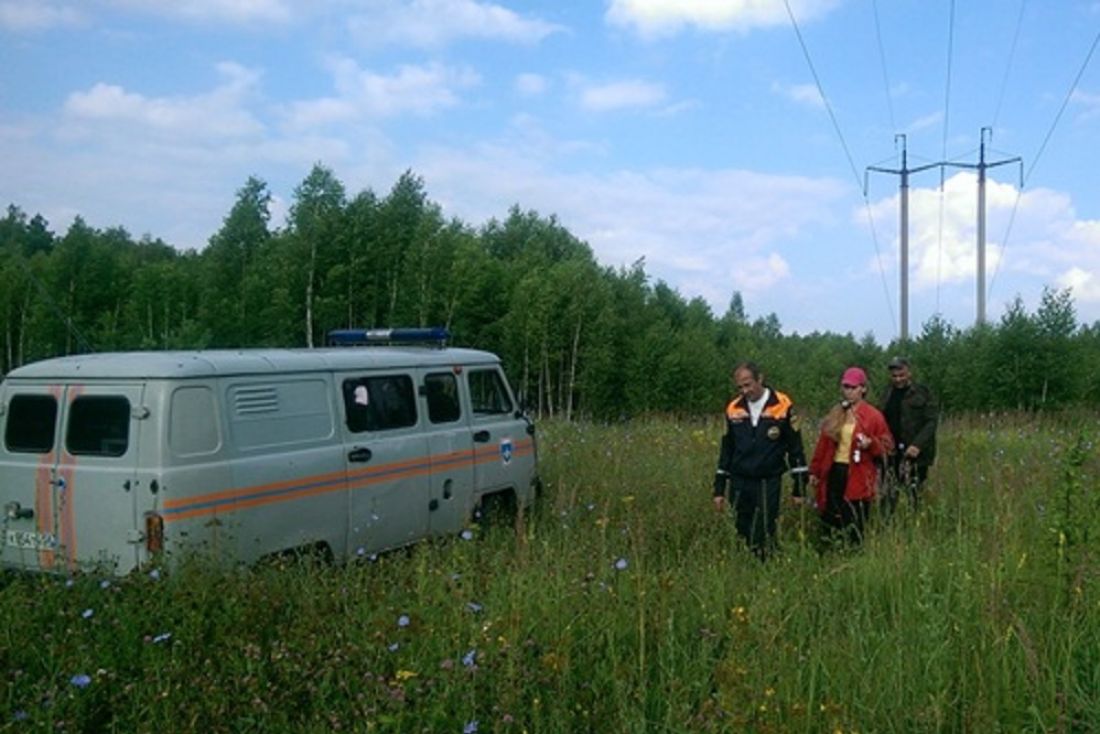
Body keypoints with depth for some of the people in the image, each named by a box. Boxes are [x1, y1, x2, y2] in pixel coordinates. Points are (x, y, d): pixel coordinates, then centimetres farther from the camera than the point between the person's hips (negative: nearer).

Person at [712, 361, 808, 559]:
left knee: (765, 537, -3)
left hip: (769, 484, -3)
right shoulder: (733, 409, 6)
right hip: (739, 484, 4)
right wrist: (719, 489, 12)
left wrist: (799, 488, -2)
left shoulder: (783, 406, -5)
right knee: (742, 535, 7)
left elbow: (796, 447, -1)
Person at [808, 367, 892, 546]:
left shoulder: (873, 416, -4)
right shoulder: (834, 414, 10)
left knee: (855, 525, -1)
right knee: (832, 521, 9)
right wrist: (815, 471, 12)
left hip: (858, 477, -5)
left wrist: (871, 443, -20)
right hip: (834, 473, 5)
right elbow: (823, 444, 12)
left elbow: (886, 444, 0)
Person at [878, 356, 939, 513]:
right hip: (891, 452, 5)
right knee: (889, 494, 6)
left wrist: (918, 445, -18)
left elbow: (932, 421, -8)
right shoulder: (887, 393, 13)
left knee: (912, 494, -5)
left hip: (913, 452, -5)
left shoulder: (922, 393, -3)